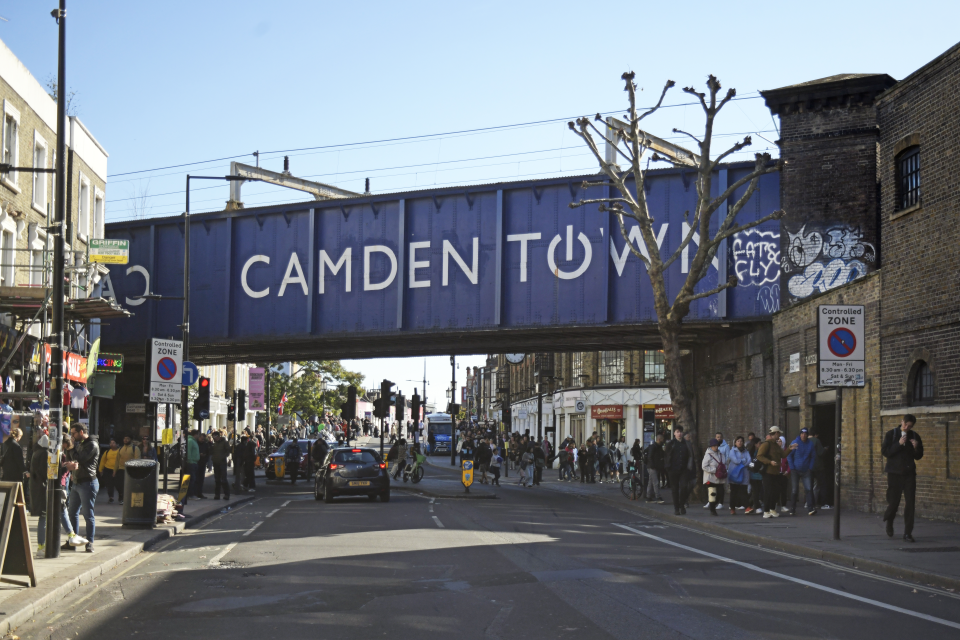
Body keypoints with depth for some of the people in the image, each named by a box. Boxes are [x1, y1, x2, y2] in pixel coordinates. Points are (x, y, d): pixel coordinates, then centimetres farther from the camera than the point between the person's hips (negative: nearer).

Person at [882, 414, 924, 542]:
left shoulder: (915, 436, 7)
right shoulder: (891, 434, -1)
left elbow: (918, 456, 10)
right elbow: (885, 452, -9)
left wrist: (916, 448, -11)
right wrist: (899, 444, -19)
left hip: (909, 473, 2)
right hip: (894, 473, -2)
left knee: (910, 503, -5)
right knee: (893, 501, 3)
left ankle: (907, 533, -1)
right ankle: (889, 520, 35)